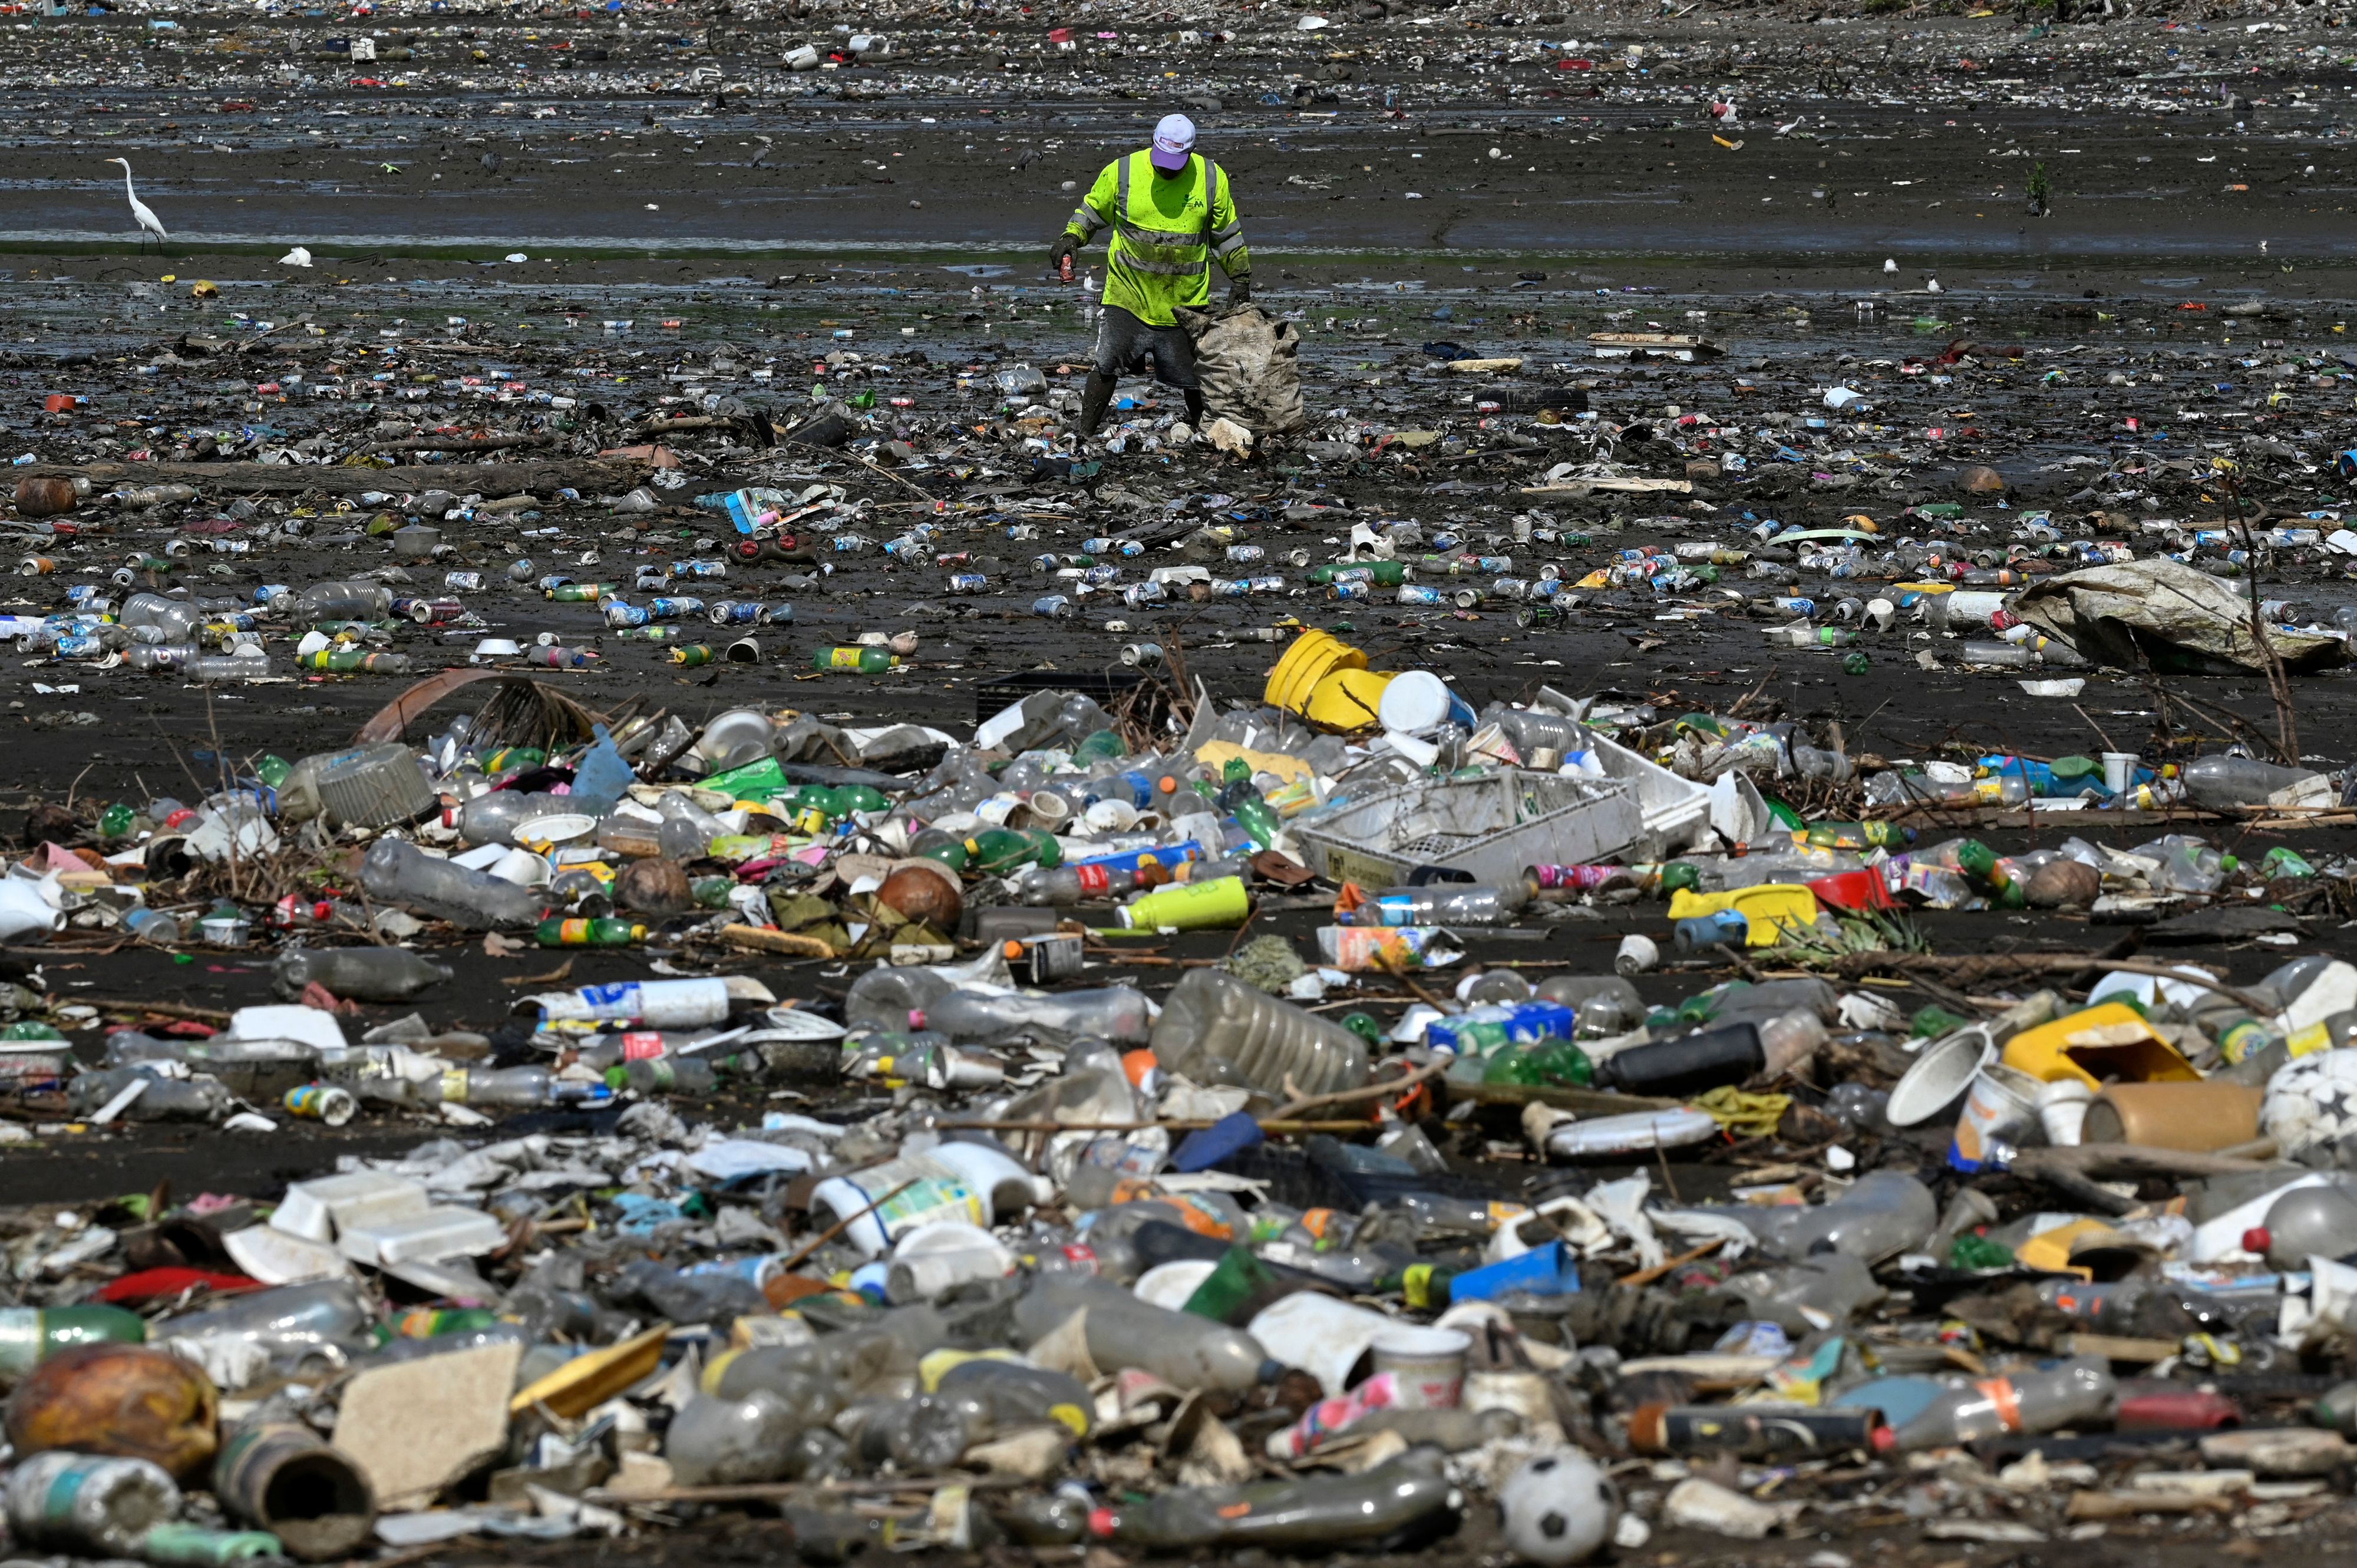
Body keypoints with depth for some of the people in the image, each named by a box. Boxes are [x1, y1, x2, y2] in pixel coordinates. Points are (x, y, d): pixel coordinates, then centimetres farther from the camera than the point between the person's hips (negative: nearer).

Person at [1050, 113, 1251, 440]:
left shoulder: (1211, 179, -3)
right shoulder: (1122, 172, -7)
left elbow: (1226, 234, 10)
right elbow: (1093, 210, 9)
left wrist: (1240, 279, 11)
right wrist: (1071, 238, -7)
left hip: (1185, 301, 1)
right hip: (1129, 294, -1)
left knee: (1192, 375, 7)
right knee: (1106, 366, -9)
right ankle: (1084, 435, 1)